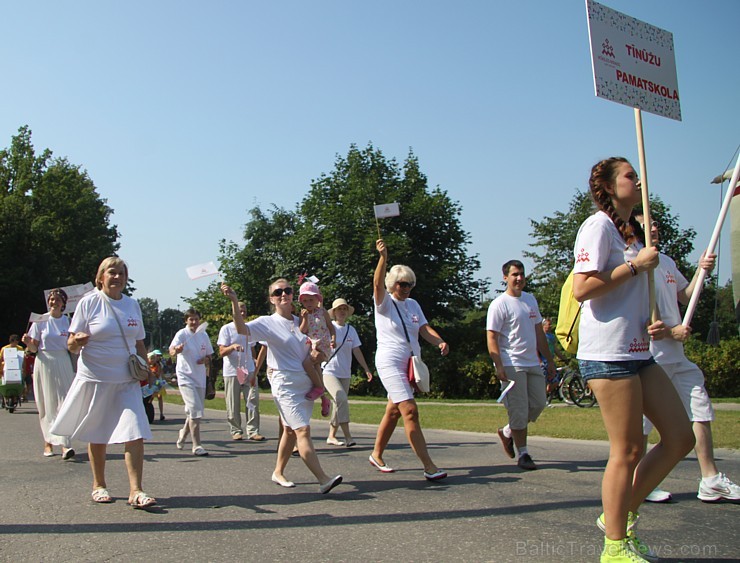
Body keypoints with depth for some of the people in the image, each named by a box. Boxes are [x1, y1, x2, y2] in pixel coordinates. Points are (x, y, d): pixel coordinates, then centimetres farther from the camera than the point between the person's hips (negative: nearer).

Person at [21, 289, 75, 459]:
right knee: (47, 405, 4)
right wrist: (28, 343, -18)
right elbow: (33, 348, 3)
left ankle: (65, 445, -10)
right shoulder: (40, 321, 2)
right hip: (45, 364, 0)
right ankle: (48, 442, 15)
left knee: (64, 403, -7)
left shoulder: (68, 321, 6)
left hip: (64, 364, 1)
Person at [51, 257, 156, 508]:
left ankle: (135, 490, -7)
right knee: (97, 435, 8)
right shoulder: (88, 303, -2)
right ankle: (98, 485, 26)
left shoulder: (132, 304, 10)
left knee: (135, 433, -9)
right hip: (95, 379, -3)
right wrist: (77, 341, -26)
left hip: (127, 380, 3)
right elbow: (71, 345, -3)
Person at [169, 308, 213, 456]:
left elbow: (209, 355, 18)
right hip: (185, 378, -6)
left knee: (194, 411, 14)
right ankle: (196, 445, -9)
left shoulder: (204, 335, 8)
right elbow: (171, 351, -27)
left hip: (200, 378, 6)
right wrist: (177, 349, -51)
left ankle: (183, 433, 40)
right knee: (196, 410, -15)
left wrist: (206, 359, -6)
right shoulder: (181, 334, -9)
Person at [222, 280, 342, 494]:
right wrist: (234, 301, -34)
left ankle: (278, 472, 31)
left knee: (290, 431, 15)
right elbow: (242, 329, -24)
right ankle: (323, 480, -19)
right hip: (285, 385, -6)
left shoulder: (301, 322, 10)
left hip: (306, 383, 6)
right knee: (303, 430, -14)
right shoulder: (268, 322, -5)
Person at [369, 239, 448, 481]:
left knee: (393, 411, 13)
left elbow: (425, 329, 4)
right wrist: (383, 257, -35)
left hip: (410, 363, 7)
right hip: (390, 362, -7)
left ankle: (376, 455, 29)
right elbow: (378, 284, -23)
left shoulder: (413, 304, 14)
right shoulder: (384, 302, -3)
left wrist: (440, 342, -16)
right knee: (410, 411, -16)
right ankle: (428, 466, -19)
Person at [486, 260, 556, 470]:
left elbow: (539, 332, 19)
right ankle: (523, 454, 8)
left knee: (539, 404, 9)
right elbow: (491, 337, -12)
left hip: (532, 363, 7)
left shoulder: (530, 299, 14)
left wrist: (549, 360, 18)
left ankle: (507, 432, 28)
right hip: (511, 364, -7)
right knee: (519, 410, -3)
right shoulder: (499, 304, -8)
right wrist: (498, 366, -21)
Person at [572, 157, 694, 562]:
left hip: (639, 352, 9)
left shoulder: (632, 231, 21)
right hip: (608, 354, -9)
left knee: (681, 438, 8)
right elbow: (582, 289, -20)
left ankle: (620, 515, 19)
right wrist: (635, 265, -14)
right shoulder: (598, 225, -8)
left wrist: (654, 324, 10)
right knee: (627, 451, -3)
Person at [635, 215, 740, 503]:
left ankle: (711, 481, 19)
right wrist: (670, 331, -17)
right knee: (641, 423, -1)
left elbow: (686, 296, 24)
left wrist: (702, 271, 8)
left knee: (701, 411, 10)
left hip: (677, 356, 9)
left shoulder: (666, 261, 16)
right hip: (648, 357, -9)